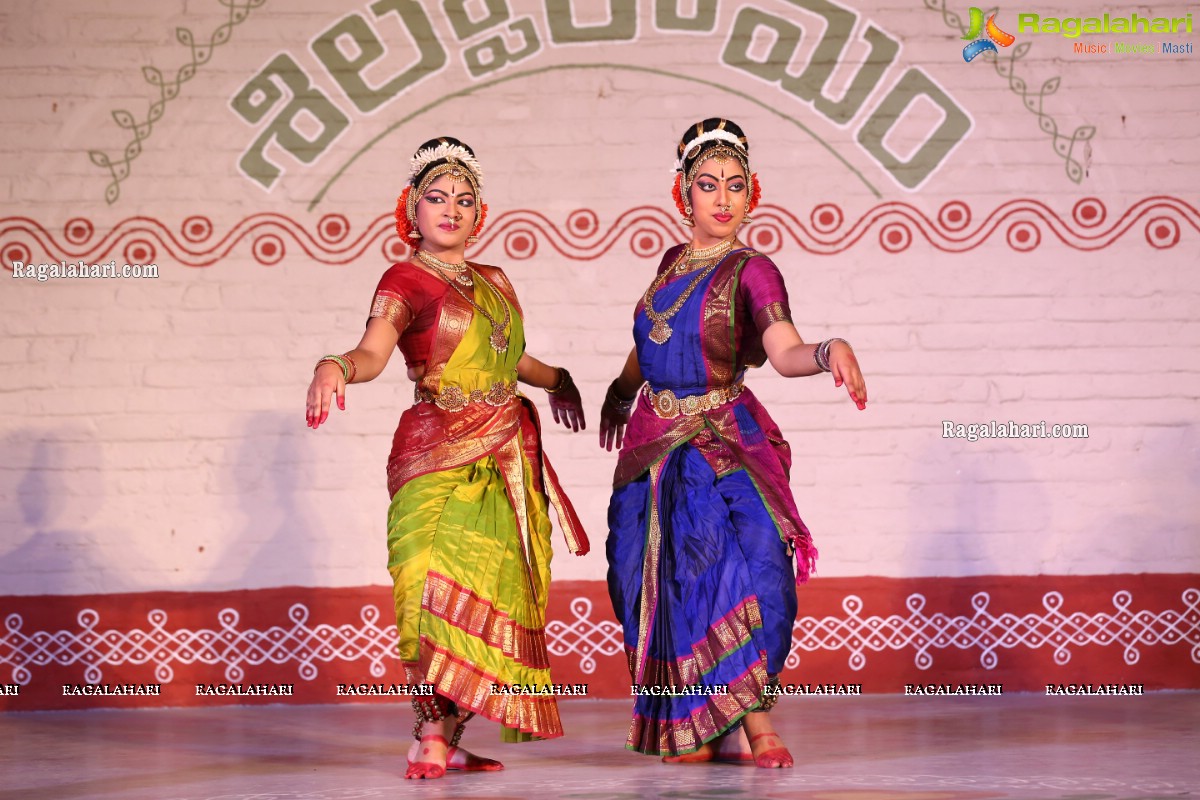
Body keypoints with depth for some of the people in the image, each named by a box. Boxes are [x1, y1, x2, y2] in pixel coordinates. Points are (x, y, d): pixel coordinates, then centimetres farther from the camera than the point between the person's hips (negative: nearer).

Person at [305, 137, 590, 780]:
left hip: (506, 460, 6)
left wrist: (558, 382, 51)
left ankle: (447, 741, 4)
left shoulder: (494, 283, 18)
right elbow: (374, 350, -22)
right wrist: (335, 367, -43)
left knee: (493, 593, 0)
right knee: (441, 588, -17)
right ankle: (431, 737, -17)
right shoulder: (406, 281, -3)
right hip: (441, 458, -6)